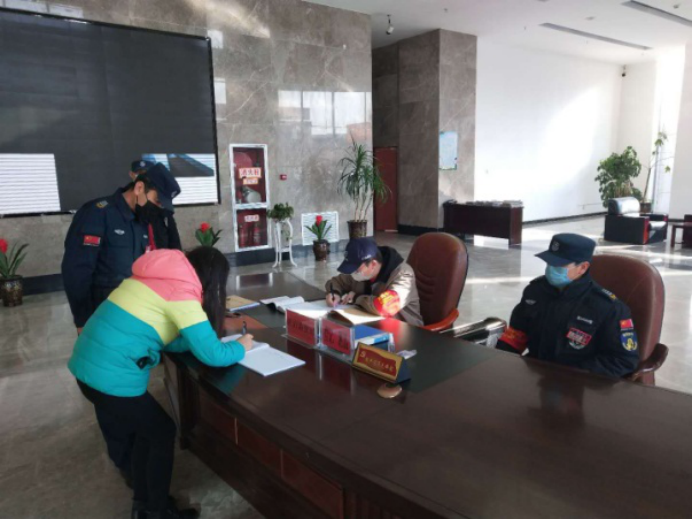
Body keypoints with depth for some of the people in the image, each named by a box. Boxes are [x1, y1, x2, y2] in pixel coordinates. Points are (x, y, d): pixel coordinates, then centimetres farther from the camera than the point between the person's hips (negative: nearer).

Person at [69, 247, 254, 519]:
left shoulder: (160, 279, 12)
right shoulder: (182, 293, -15)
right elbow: (212, 355, -16)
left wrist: (213, 336, 10)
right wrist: (241, 347, 3)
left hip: (88, 366, 9)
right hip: (110, 377, -9)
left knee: (147, 431, 23)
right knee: (163, 433, 12)